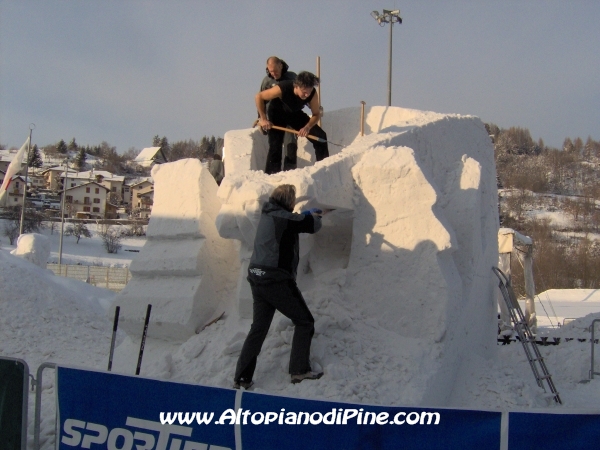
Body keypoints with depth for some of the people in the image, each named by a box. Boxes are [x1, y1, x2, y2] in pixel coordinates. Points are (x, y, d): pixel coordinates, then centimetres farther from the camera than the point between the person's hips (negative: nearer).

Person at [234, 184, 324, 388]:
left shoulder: (267, 214, 14)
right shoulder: (284, 218, -11)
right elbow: (313, 225, -3)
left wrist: (309, 214, 40)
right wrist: (314, 215, 19)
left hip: (258, 278, 8)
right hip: (277, 280, -8)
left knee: (258, 328, 12)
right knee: (304, 322, 7)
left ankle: (242, 378, 11)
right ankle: (299, 370, 9)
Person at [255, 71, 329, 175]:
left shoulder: (312, 93, -29)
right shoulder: (282, 89, -38)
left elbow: (316, 114, -14)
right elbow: (258, 97, -25)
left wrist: (308, 127, -32)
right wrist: (263, 119, -25)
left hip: (295, 113, 3)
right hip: (277, 114, -3)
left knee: (321, 136, -6)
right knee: (275, 145, -15)